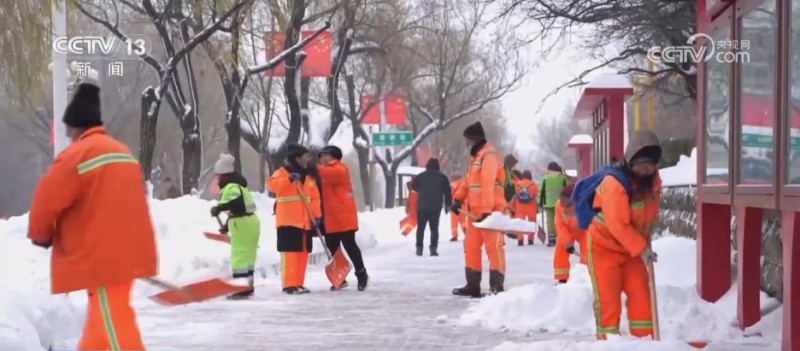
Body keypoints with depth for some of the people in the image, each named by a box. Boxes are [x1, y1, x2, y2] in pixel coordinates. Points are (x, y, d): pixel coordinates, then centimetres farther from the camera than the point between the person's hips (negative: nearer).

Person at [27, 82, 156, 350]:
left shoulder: (78, 154, -12)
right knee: (102, 317, 18)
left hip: (104, 254, -9)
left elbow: (48, 198, -11)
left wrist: (40, 234, 7)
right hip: (125, 249, 9)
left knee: (111, 321, -7)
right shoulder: (121, 151, 16)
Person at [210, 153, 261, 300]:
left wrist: (220, 207, -38)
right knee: (247, 255, 18)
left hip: (242, 225, -11)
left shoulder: (231, 187, -16)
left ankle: (242, 290, -10)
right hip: (250, 222, 11)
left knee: (239, 256, -8)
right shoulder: (236, 185, 18)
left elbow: (237, 202, -37)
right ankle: (248, 286, 28)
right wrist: (228, 225, 29)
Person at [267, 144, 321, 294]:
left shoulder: (309, 176, 15)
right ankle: (289, 284, -9)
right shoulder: (282, 172, -2)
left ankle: (298, 284, 15)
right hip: (288, 220, -7)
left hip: (305, 221, 7)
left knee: (303, 252, 8)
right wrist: (289, 179, -31)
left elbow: (315, 198, 12)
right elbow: (272, 185, -21)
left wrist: (316, 216, 1)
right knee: (290, 252, -10)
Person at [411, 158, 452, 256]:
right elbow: (447, 192, 0)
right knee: (434, 228, 6)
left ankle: (419, 248, 6)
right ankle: (433, 249, -2)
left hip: (422, 206, 0)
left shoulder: (420, 176, 2)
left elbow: (413, 186, 15)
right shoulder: (442, 177, 1)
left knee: (420, 228, 10)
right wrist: (448, 205, 8)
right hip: (436, 207, 0)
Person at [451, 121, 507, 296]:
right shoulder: (476, 156, 20)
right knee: (471, 246, 12)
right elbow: (468, 180, 23)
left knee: (493, 246, -9)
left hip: (489, 210, -11)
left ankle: (497, 286, -10)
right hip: (474, 210, 11)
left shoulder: (488, 155, -13)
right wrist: (459, 199, 10)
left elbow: (488, 184, -22)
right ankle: (473, 285, 18)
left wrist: (486, 210, -28)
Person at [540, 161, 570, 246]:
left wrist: (541, 202, 9)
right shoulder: (563, 178, 2)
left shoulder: (545, 178, 2)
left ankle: (551, 239, -2)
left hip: (548, 203, 0)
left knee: (550, 221, 1)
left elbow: (542, 191, 3)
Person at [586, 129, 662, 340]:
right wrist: (642, 249, -27)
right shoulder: (614, 183, -31)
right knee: (608, 299, -7)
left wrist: (645, 243, 4)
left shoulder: (653, 179, -6)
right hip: (604, 245, -7)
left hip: (632, 248, 7)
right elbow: (618, 225, -31)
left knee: (641, 295, 3)